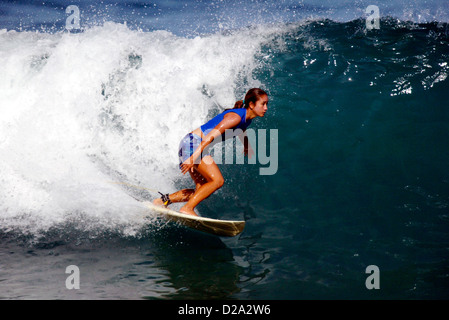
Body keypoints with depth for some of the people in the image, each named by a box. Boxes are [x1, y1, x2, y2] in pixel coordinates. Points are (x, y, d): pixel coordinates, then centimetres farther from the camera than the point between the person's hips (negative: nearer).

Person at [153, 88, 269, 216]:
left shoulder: (246, 119, 9)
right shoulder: (235, 117, -20)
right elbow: (211, 135, -27)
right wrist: (193, 157, -31)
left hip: (197, 145, 10)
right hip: (193, 143, -10)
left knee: (203, 189, 8)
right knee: (217, 181, -16)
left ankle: (165, 199, 13)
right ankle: (187, 208, -12)